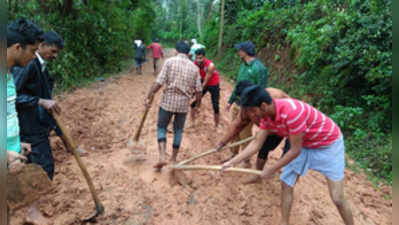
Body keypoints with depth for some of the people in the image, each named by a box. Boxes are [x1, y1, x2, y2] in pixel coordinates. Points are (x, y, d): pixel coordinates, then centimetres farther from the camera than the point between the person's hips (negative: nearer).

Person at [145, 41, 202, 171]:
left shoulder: (170, 61, -4)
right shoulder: (194, 67, 5)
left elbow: (159, 82, -11)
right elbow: (198, 90, 4)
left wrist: (148, 97, -5)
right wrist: (198, 104, 20)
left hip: (168, 101, -2)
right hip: (184, 104, 3)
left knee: (161, 128, 13)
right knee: (178, 130, 19)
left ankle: (162, 157, -2)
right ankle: (173, 159, 26)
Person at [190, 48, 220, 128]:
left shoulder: (210, 65, -33)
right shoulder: (194, 64, -20)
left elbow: (205, 82, -30)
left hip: (213, 85, -4)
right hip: (203, 83, 4)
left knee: (215, 106, -3)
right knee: (193, 102, -3)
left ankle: (217, 125, 15)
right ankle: (192, 123, 11)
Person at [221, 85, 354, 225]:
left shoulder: (292, 111, -38)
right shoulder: (266, 115, -14)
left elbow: (295, 150, -28)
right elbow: (256, 144, -5)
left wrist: (272, 170, -17)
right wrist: (232, 162, -9)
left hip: (328, 144, -6)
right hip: (304, 145, 7)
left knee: (337, 199, -3)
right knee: (286, 184, 4)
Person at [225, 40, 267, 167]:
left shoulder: (259, 68, -17)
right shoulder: (243, 65, 10)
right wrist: (231, 101, 21)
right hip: (237, 104, 8)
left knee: (245, 135, 2)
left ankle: (246, 162, 18)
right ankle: (234, 155, 33)